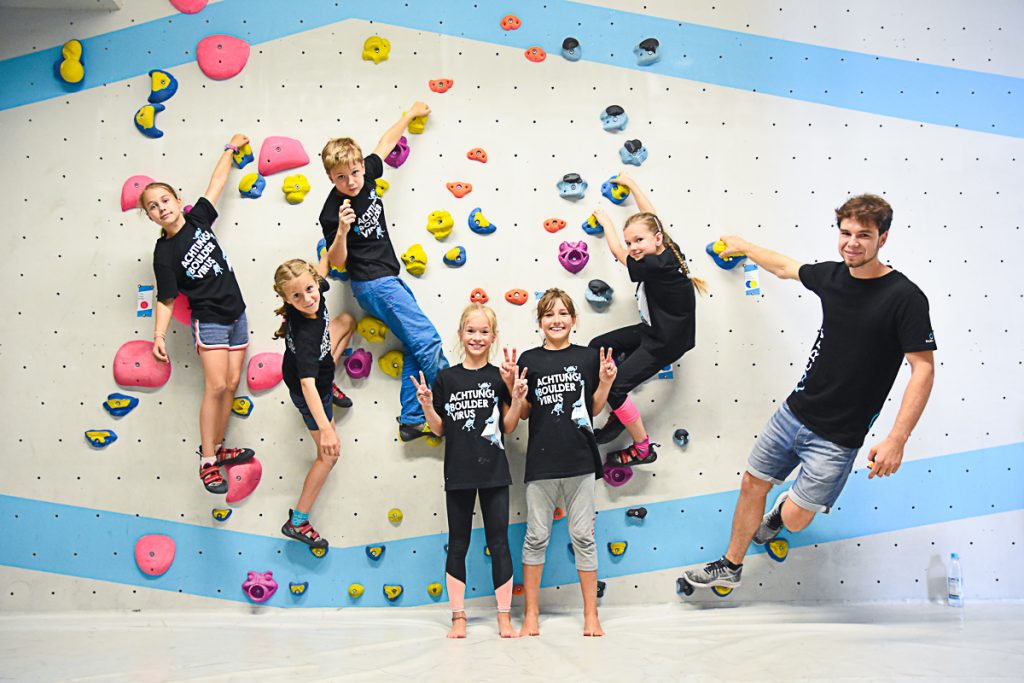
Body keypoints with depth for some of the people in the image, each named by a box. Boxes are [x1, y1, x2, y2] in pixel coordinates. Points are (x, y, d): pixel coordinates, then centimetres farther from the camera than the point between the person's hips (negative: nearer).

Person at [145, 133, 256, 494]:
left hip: (235, 314, 5)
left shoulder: (198, 218, 3)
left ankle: (216, 448, 16)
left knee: (231, 384, 5)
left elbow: (218, 180, 11)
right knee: (216, 385, -15)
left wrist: (231, 147, 17)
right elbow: (166, 299, -6)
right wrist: (159, 335, -15)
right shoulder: (164, 253, -8)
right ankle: (207, 462, -8)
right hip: (208, 320, -5)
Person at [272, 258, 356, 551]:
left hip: (316, 371, 8)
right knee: (328, 455, 2)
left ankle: (331, 383, 35)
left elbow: (322, 266, 0)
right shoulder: (304, 334, -44)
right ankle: (297, 522, 13)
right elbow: (307, 385, -50)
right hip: (310, 392, -8)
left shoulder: (315, 293, -24)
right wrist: (325, 428, -57)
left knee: (347, 320, 24)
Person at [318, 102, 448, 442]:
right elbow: (336, 261, -14)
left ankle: (411, 421, 9)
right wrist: (342, 229, -32)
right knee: (428, 342, -12)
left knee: (417, 349, 6)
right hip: (374, 284, -8)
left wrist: (412, 113, 24)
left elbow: (386, 142, 14)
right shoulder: (331, 212, -18)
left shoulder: (367, 173, -1)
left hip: (389, 279, 8)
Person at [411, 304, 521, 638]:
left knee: (499, 542, 4)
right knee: (458, 544, 8)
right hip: (458, 472, 0)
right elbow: (439, 429, 5)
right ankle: (458, 617, 18)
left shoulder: (500, 377, 2)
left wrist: (517, 400, -12)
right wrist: (427, 405, -11)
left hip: (494, 471, 0)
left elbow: (507, 426, 3)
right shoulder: (446, 378, 2)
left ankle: (505, 617, 13)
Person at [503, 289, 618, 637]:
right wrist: (512, 386, -10)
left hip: (580, 461, 0)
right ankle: (531, 615, 18)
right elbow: (523, 413, 5)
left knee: (583, 536, 6)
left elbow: (593, 408, 8)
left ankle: (591, 615, 16)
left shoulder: (588, 357, 4)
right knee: (536, 536, 7)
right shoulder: (529, 360, 2)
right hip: (541, 461, 0)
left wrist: (605, 382, -8)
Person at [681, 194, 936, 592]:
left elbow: (923, 369, -16)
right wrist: (744, 247, 35)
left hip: (837, 436, -5)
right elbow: (786, 267, 21)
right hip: (795, 411, 6)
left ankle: (788, 504, 35)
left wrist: (896, 440, -22)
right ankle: (730, 567, 34)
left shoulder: (905, 298, -16)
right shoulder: (833, 276, 1)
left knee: (794, 519, -2)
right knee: (753, 484, 14)